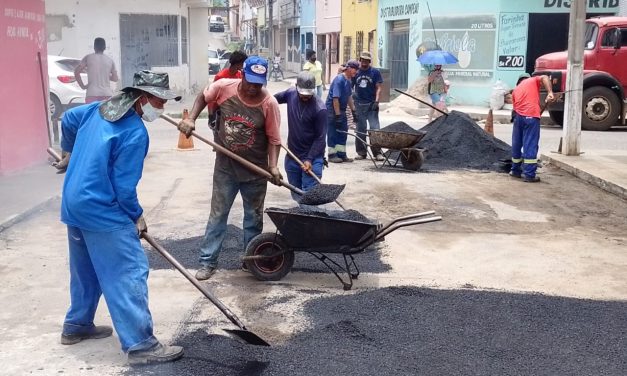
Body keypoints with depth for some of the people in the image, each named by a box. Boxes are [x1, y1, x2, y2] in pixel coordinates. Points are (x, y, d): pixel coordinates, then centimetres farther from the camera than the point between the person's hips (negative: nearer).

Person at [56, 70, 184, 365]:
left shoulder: (100, 108, 6)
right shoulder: (136, 133, -20)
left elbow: (68, 119, 25)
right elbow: (124, 187, -19)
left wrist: (70, 151, 43)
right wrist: (137, 217, -2)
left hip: (75, 204, 10)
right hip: (102, 211, -10)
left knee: (85, 270, 23)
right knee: (130, 274, -6)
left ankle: (77, 325, 37)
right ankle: (140, 344, -5)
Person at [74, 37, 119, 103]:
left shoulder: (88, 58, 4)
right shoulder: (110, 60, 9)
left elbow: (76, 71, -2)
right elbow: (115, 78, 13)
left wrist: (82, 86, 5)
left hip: (92, 94, -2)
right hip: (107, 94, 2)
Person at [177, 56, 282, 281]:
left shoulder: (269, 103, -17)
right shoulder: (224, 87, -13)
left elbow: (273, 140, -12)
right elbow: (203, 97, 8)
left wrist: (273, 166, -24)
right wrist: (191, 119, -5)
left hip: (255, 170, -1)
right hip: (225, 167, 1)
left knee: (253, 217, 13)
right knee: (217, 214, 8)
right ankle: (208, 261, 17)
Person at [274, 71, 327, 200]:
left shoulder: (319, 108, -18)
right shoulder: (290, 94, -3)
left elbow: (320, 138, -16)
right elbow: (273, 99, 20)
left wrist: (309, 159, -22)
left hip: (312, 157, -6)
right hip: (292, 155, 6)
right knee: (296, 194, 15)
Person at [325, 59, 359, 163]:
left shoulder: (349, 80, 8)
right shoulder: (339, 80, -20)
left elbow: (349, 97, 19)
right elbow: (335, 98, -23)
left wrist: (353, 111, 17)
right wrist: (337, 115, -24)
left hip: (341, 110, 9)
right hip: (332, 109, -9)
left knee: (343, 132, 10)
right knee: (333, 133, -1)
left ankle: (341, 154, 16)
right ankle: (332, 155, 7)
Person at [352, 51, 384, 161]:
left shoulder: (375, 72, 2)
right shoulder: (356, 72, 7)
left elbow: (378, 88, 0)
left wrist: (376, 101, -11)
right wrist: (352, 94, -6)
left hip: (371, 104, -2)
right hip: (359, 104, 2)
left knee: (374, 128, -6)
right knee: (360, 129, 7)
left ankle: (377, 152, -3)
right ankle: (361, 152, 15)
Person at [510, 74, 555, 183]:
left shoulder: (515, 90, 28)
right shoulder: (534, 80, 18)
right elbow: (545, 78, -4)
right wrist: (550, 92, -16)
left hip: (518, 116, 4)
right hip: (531, 116, -4)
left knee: (516, 144, 16)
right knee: (530, 145, -4)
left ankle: (516, 170, 27)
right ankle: (529, 175, -5)